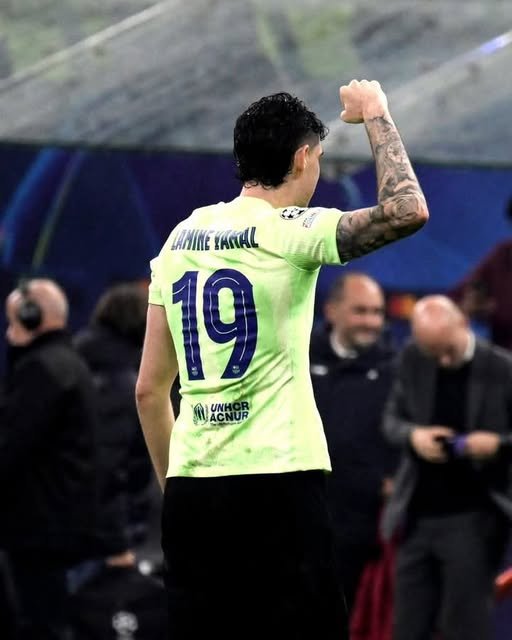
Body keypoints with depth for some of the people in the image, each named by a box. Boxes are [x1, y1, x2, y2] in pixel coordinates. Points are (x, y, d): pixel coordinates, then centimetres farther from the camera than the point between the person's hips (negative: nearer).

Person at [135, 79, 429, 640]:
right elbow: (406, 211, -17)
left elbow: (149, 390, 15)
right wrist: (375, 116, -2)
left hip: (190, 488, 6)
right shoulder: (288, 231, -7)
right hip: (276, 484, -6)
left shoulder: (181, 238, 12)